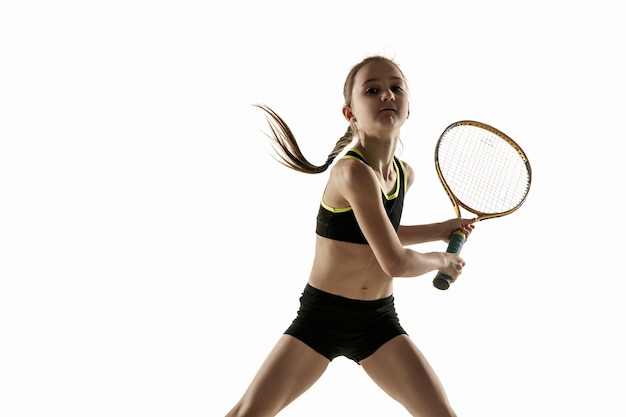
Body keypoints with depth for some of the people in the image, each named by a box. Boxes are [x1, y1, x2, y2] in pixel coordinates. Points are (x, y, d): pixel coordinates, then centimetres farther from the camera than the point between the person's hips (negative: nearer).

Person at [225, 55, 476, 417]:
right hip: (322, 315, -6)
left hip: (379, 320, 6)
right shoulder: (352, 172, -24)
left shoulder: (405, 175, 2)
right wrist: (442, 260, -4)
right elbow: (396, 263, -23)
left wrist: (439, 230, 15)